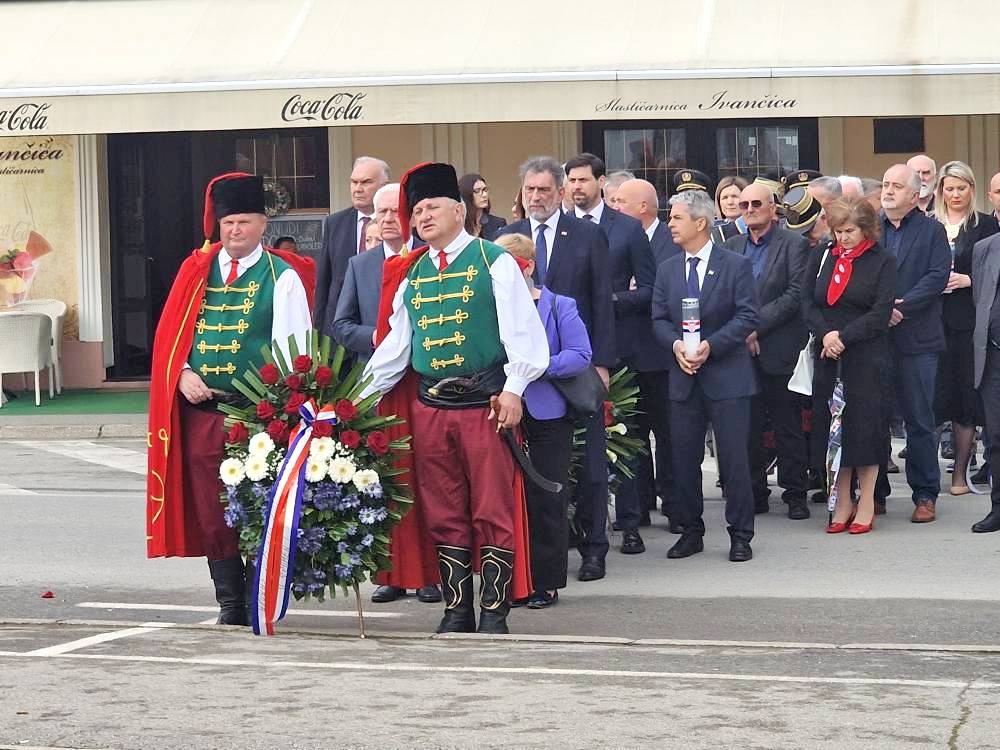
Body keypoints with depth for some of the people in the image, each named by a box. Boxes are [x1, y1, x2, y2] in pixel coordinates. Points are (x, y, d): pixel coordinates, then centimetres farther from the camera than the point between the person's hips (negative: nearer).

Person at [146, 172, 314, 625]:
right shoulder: (196, 270, 12)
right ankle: (230, 603, 13)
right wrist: (183, 375, -6)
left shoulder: (282, 277, 1)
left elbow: (294, 347, -4)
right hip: (200, 410, 4)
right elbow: (169, 333, 12)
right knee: (211, 511, 5)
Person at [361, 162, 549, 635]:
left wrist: (513, 389, -14)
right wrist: (360, 397, 15)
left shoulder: (493, 262, -1)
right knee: (444, 516, 7)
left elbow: (522, 330, -6)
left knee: (493, 513, -3)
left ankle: (494, 612, 1)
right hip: (429, 408, 5)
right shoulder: (411, 273, 15)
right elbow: (396, 343, 19)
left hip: (485, 404, -5)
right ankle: (457, 610, 14)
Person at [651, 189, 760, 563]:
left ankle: (740, 535, 5)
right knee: (683, 458, 7)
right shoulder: (667, 269, 11)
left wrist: (710, 344, -18)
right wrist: (676, 344, -12)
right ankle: (691, 531, 18)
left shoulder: (736, 265, -3)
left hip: (726, 375, -4)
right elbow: (659, 319, 9)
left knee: (734, 458, -3)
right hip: (683, 377, 5)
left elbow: (747, 316, -8)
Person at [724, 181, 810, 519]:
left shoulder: (794, 244, -1)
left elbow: (795, 294, -10)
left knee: (788, 427, 2)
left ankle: (796, 494, 9)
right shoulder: (731, 246, 13)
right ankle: (754, 494, 13)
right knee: (748, 427, 6)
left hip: (779, 349, -4)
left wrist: (756, 326, -14)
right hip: (742, 351, 4)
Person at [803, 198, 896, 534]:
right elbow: (807, 302, 5)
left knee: (864, 424, -3)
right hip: (827, 356, 4)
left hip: (866, 356, -4)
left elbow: (880, 313, -8)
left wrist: (843, 337, -14)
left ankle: (866, 505, 5)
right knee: (830, 427, 3)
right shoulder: (822, 258, 10)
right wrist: (825, 335, -12)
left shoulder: (882, 261, -1)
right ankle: (842, 503, 10)